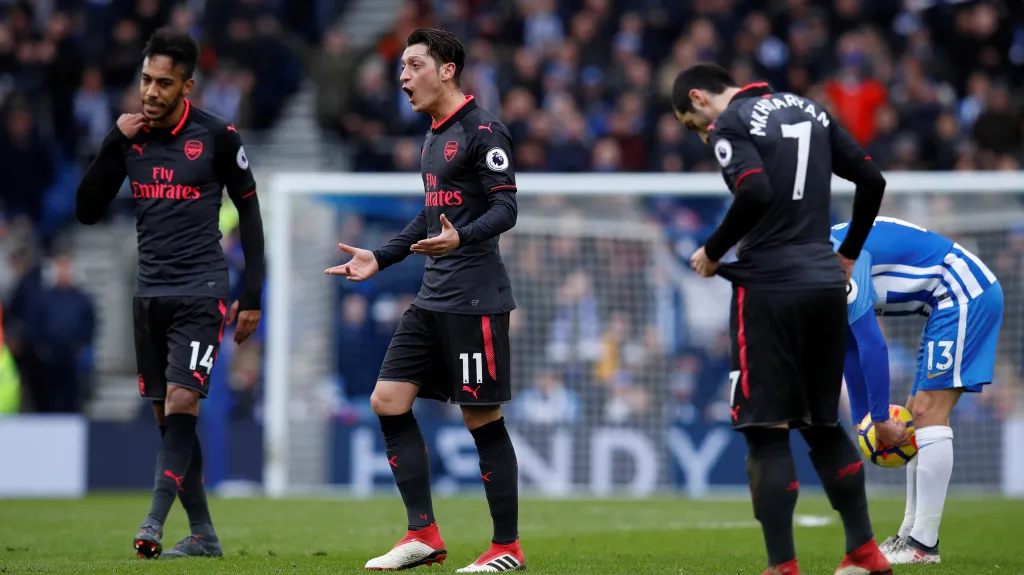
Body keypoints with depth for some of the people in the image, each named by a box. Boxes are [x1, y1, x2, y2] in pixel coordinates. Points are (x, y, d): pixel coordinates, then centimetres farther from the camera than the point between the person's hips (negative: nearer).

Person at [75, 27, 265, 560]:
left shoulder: (217, 136, -6)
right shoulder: (129, 137, 5)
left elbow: (248, 211, 3)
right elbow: (88, 211, 4)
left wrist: (252, 296, 1)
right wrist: (112, 145, -8)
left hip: (201, 291, -5)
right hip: (150, 292, 5)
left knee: (181, 403, -17)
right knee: (166, 415, 5)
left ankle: (153, 524, -21)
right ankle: (202, 534, 12)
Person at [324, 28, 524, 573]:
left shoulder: (483, 131, -10)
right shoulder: (435, 136, 17)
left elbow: (505, 208, -16)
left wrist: (461, 238, -33)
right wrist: (380, 258, 24)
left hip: (474, 300, -9)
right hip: (433, 298, 9)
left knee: (483, 419, -5)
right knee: (388, 400, 2)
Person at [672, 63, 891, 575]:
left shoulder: (730, 123, -5)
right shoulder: (811, 110, 15)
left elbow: (756, 193, -21)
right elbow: (871, 180, 13)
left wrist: (712, 252, -8)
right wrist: (848, 254, 23)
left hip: (769, 287, -7)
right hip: (826, 283, 7)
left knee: (767, 431, -2)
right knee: (823, 423, 18)